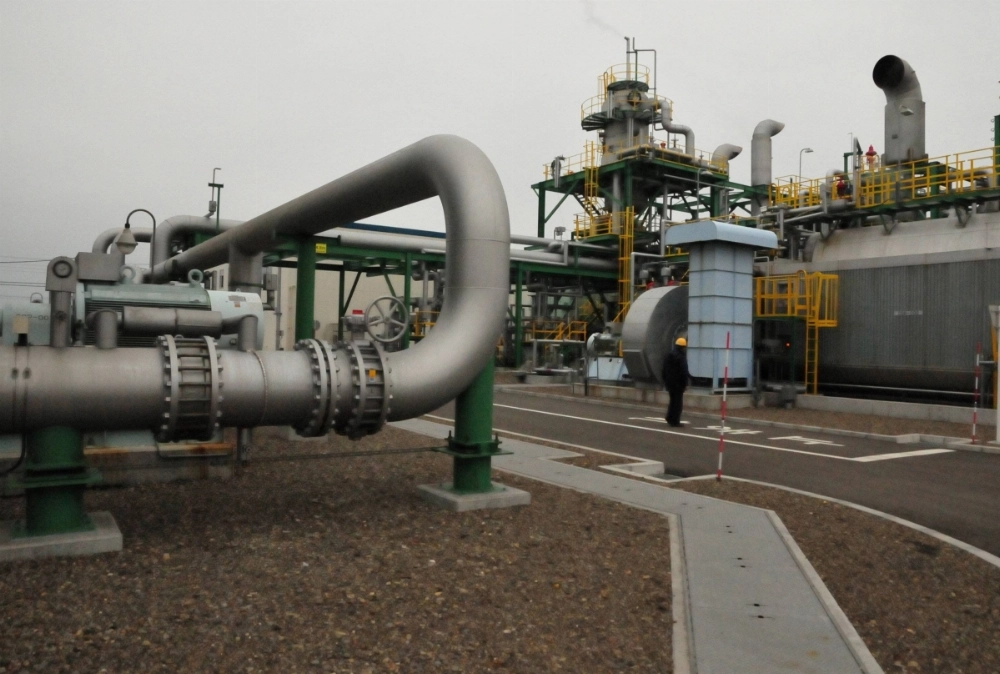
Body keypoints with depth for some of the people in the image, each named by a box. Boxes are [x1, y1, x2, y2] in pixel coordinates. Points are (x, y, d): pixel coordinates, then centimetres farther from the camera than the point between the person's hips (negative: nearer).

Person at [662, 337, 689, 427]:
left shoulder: (668, 356, 11)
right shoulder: (681, 357, -14)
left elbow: (664, 370, 16)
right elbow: (684, 372, -18)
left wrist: (665, 381, 21)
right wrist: (685, 383, -13)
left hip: (669, 382, 7)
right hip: (678, 383, -7)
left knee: (673, 400, 19)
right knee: (678, 402, -2)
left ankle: (670, 418, 20)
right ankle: (675, 421, -3)